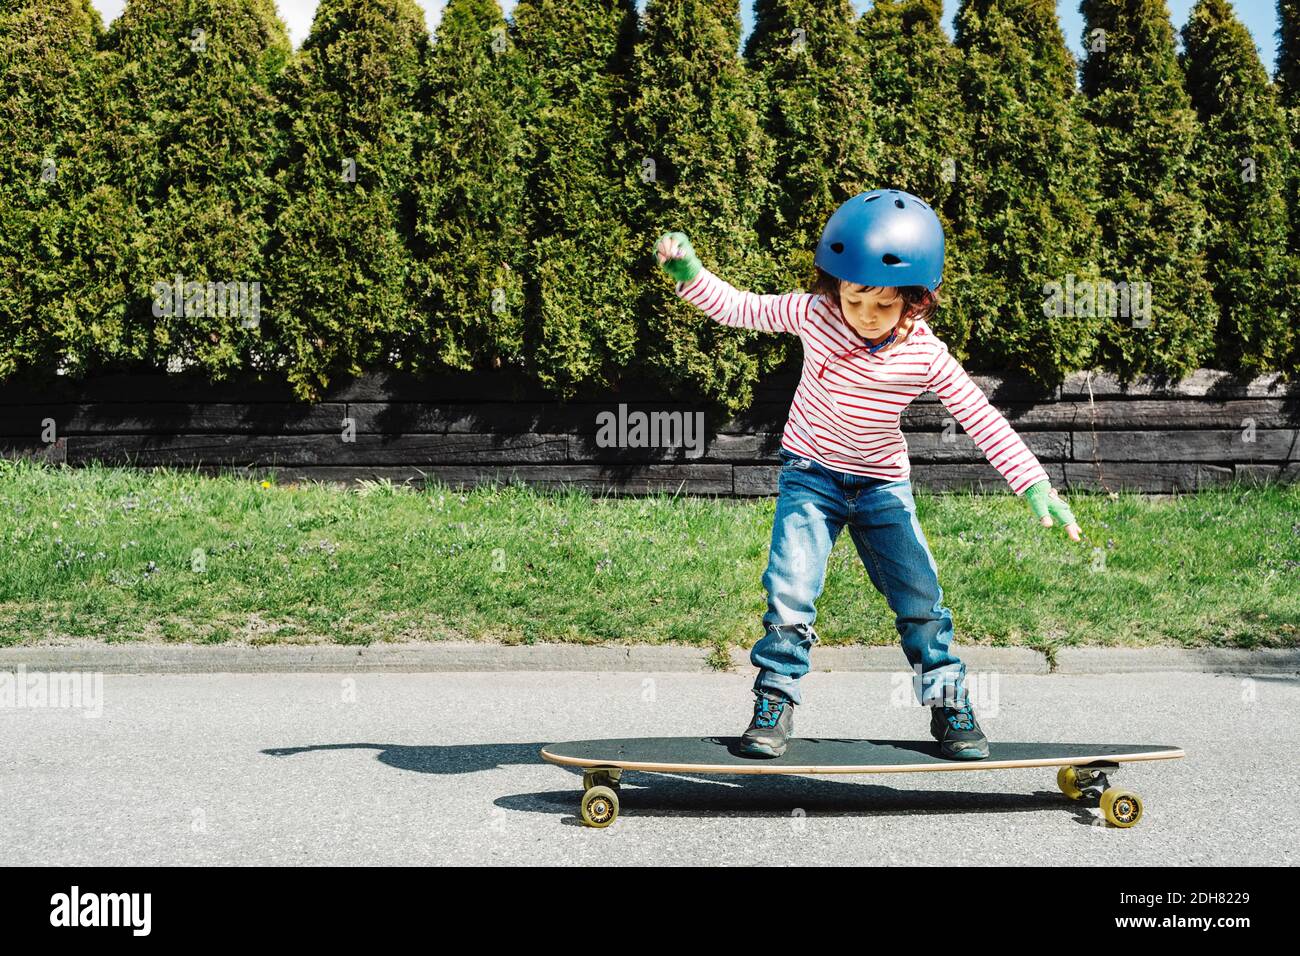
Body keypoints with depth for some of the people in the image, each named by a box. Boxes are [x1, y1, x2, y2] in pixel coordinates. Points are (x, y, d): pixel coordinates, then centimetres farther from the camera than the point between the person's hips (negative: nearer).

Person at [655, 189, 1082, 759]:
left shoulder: (927, 355, -15)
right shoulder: (814, 315, -14)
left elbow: (983, 420, -12)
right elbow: (739, 309, -5)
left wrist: (1035, 485, -19)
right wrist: (689, 274, -20)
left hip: (883, 487, 1)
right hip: (811, 477, 0)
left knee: (920, 596, -3)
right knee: (790, 590, -14)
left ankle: (948, 703, 15)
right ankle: (775, 702, 0)